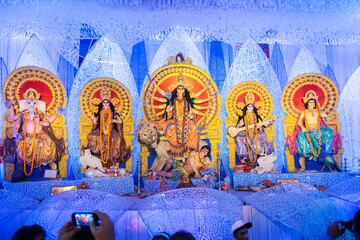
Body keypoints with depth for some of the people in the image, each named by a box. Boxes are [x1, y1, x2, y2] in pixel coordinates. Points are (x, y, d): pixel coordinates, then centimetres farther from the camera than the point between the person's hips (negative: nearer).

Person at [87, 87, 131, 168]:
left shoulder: (112, 113, 5)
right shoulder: (100, 113, 10)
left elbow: (120, 121, 4)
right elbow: (96, 125, 12)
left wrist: (114, 120, -12)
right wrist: (95, 122, -9)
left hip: (111, 131, -2)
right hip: (101, 131, 3)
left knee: (117, 139, -32)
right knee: (91, 136, -22)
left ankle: (115, 161, -22)